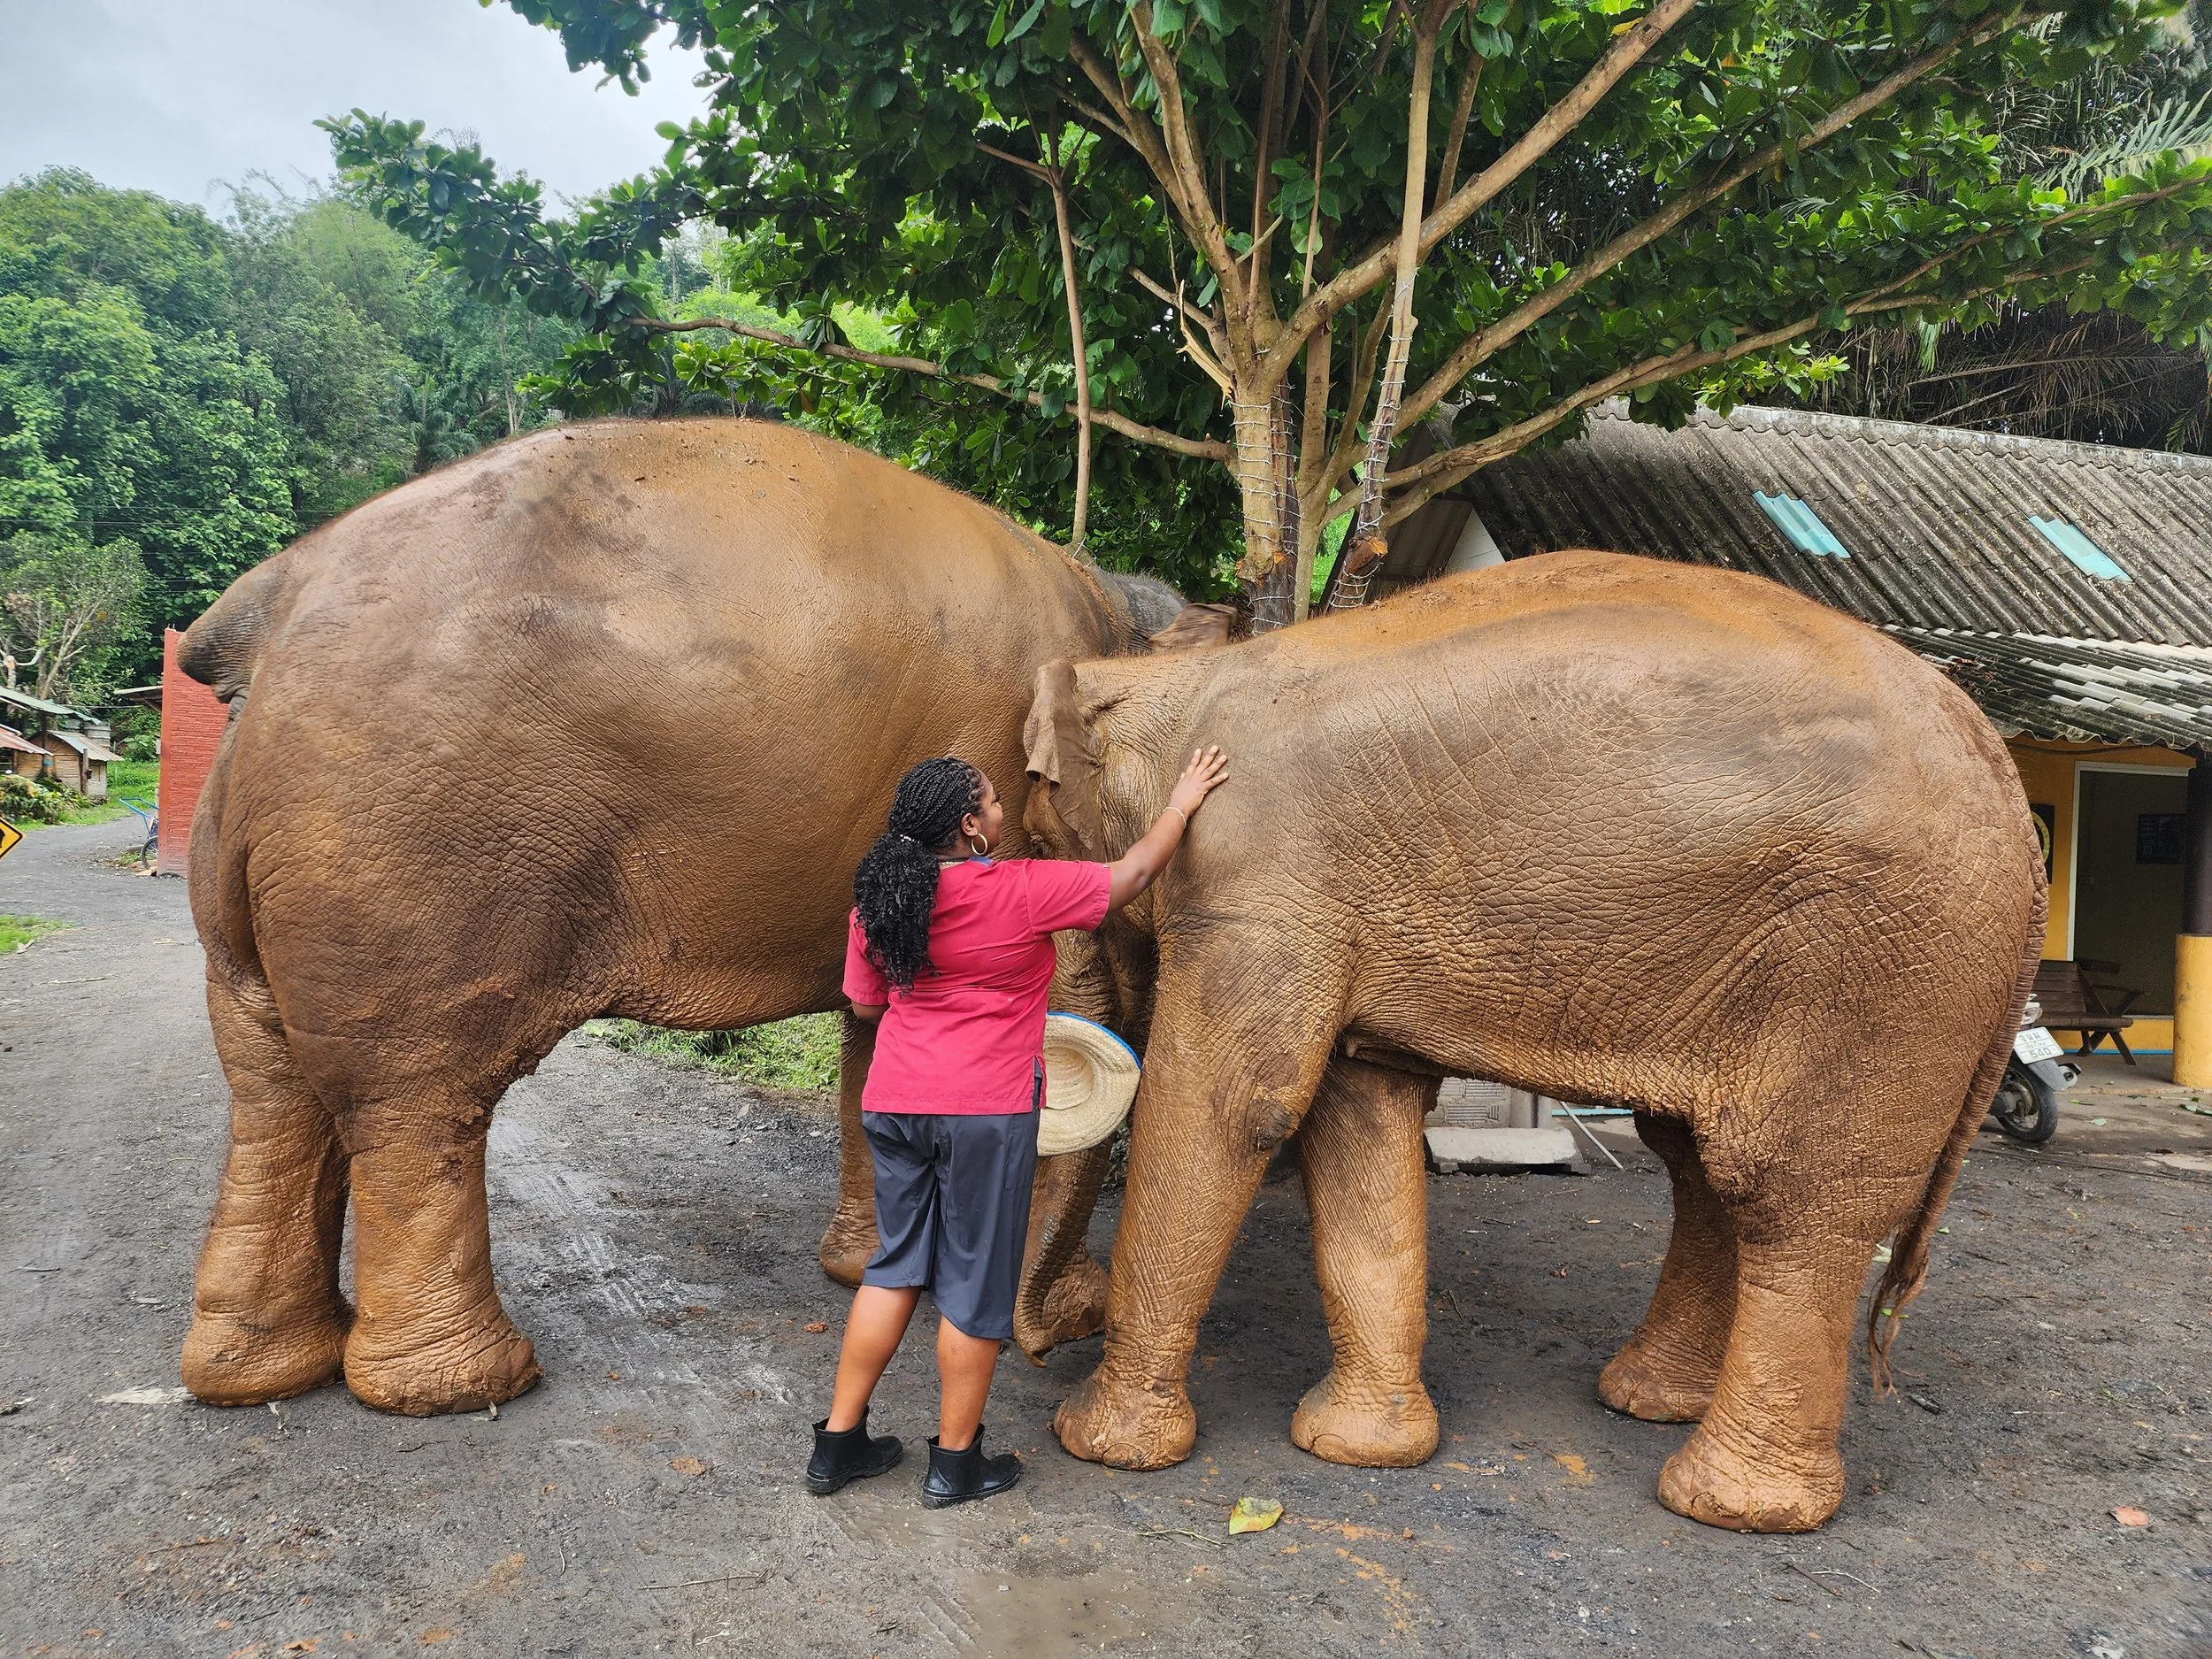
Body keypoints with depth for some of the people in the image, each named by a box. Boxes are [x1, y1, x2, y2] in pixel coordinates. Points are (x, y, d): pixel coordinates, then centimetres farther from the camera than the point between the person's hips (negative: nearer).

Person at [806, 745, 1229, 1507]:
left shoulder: (878, 900, 3)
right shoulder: (1020, 891, -13)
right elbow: (1133, 873, -2)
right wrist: (1182, 803, 13)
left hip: (894, 1102, 6)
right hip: (984, 1109, -6)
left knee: (896, 1265, 18)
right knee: (974, 1283, 8)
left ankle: (838, 1441, 24)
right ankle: (955, 1460, 21)